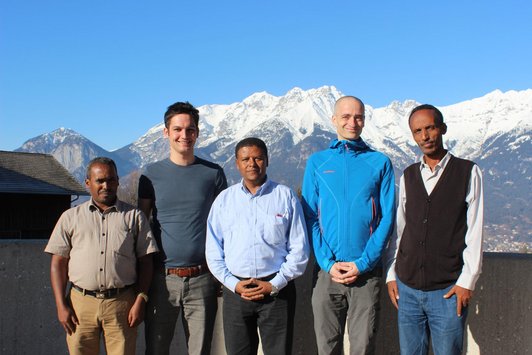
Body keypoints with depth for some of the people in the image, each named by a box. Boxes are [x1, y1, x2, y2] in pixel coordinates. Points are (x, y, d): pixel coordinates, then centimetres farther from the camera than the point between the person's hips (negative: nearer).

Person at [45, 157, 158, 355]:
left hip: (121, 303, -1)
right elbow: (58, 263, 8)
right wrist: (61, 305, 0)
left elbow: (145, 261, 7)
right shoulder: (71, 217, 11)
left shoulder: (134, 216, 10)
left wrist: (140, 301, -3)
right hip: (81, 303, 1)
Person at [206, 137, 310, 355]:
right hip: (236, 291, 2)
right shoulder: (224, 199, 8)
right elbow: (213, 251, 9)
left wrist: (274, 284, -7)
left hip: (277, 290, -2)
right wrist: (233, 284, -4)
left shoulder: (285, 196, 2)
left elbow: (299, 249, 1)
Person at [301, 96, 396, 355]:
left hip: (366, 271, -1)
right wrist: (328, 262, -7)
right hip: (326, 271, 1)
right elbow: (310, 218, 5)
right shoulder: (317, 162, 7)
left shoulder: (379, 163, 5)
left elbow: (387, 217, 1)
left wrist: (363, 263, -8)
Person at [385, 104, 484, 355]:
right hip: (407, 289, 3)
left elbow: (474, 232, -3)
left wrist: (467, 282, -7)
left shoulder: (468, 172, 0)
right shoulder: (408, 176, 10)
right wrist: (391, 274, 8)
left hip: (448, 291, -3)